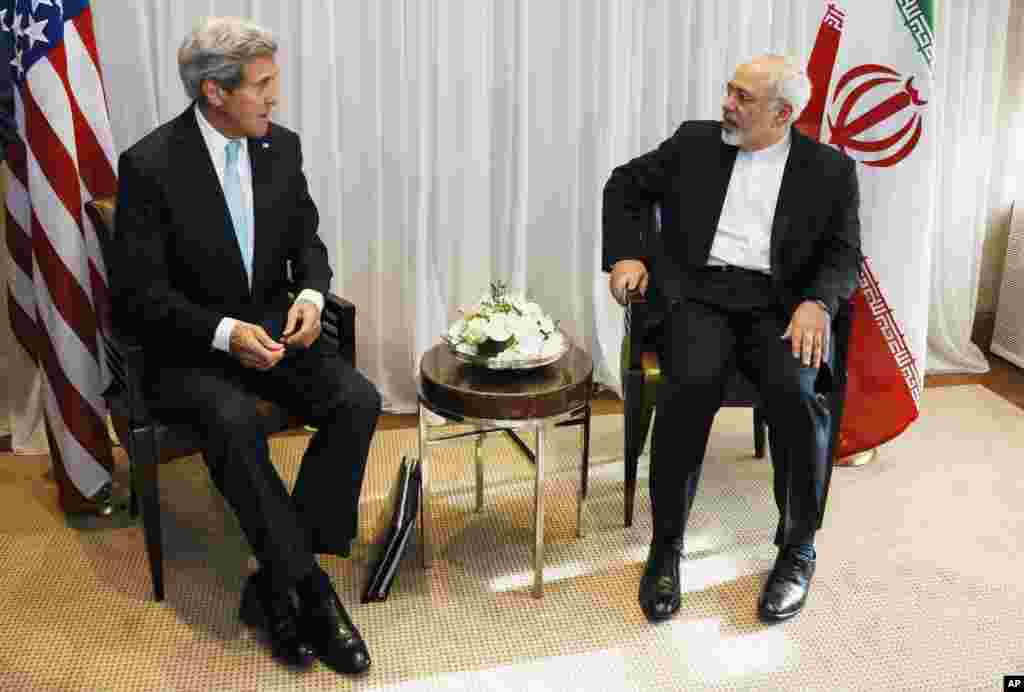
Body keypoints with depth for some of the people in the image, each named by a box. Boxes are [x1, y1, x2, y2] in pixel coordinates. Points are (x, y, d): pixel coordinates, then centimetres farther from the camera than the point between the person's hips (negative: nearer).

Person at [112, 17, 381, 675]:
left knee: (358, 400, -21)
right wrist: (225, 332, -26)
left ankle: (278, 586, -13)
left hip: (271, 327, 5)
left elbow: (307, 240, 12)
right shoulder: (150, 164, -13)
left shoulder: (282, 145, 2)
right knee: (235, 421, -35)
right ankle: (312, 589, -23)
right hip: (188, 345, -4)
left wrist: (311, 294, -11)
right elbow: (139, 293, -13)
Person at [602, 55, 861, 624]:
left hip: (780, 303, 0)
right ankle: (666, 546, -16)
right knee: (692, 383, -32)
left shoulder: (830, 168, 9)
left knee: (798, 394, -30)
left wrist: (815, 302, -17)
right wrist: (625, 254, 3)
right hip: (701, 292, 0)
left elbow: (844, 255, 5)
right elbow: (626, 184, 20)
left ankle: (798, 550, -9)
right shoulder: (695, 142, 12)